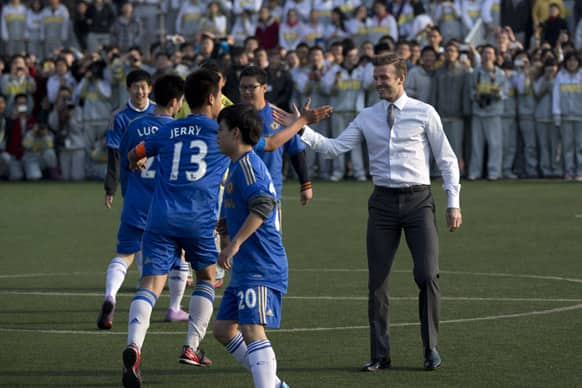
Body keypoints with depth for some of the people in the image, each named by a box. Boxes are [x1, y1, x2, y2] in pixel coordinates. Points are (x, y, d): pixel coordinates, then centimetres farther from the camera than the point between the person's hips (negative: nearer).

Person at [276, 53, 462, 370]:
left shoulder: (424, 113, 0)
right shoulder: (367, 118, 8)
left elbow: (446, 159, 3)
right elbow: (335, 147, 0)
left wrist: (453, 203, -2)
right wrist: (302, 130, -13)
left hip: (418, 200, -3)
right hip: (383, 201, 3)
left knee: (427, 276, -11)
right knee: (377, 281, 2)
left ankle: (431, 349, 5)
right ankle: (380, 355, 10)